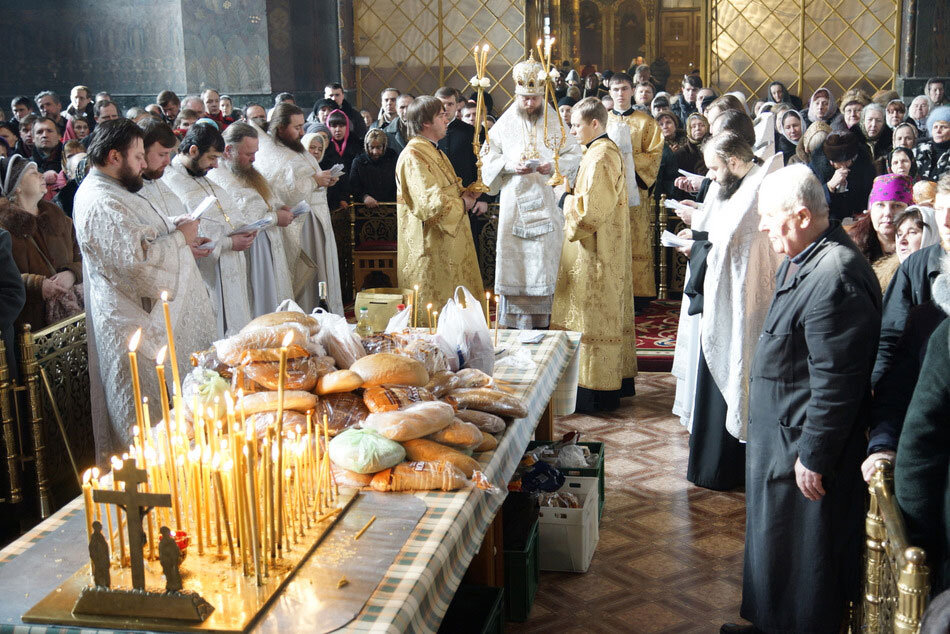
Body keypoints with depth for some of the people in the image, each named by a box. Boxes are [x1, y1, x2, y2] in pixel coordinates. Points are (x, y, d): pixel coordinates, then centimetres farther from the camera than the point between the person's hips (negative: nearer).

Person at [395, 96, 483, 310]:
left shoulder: (434, 152, 17)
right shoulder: (413, 156, -18)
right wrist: (462, 203, -12)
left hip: (448, 244, 11)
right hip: (430, 249, -10)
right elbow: (430, 204, -27)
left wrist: (464, 193, 4)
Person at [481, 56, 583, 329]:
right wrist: (511, 166, -12)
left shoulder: (555, 122, 6)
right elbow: (488, 160, 8)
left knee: (545, 260, 0)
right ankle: (513, 320, 5)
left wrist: (553, 166, -14)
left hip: (547, 201, 0)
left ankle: (542, 320, 6)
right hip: (514, 201, 0)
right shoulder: (505, 124, 8)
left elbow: (574, 154, 6)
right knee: (514, 258, -1)